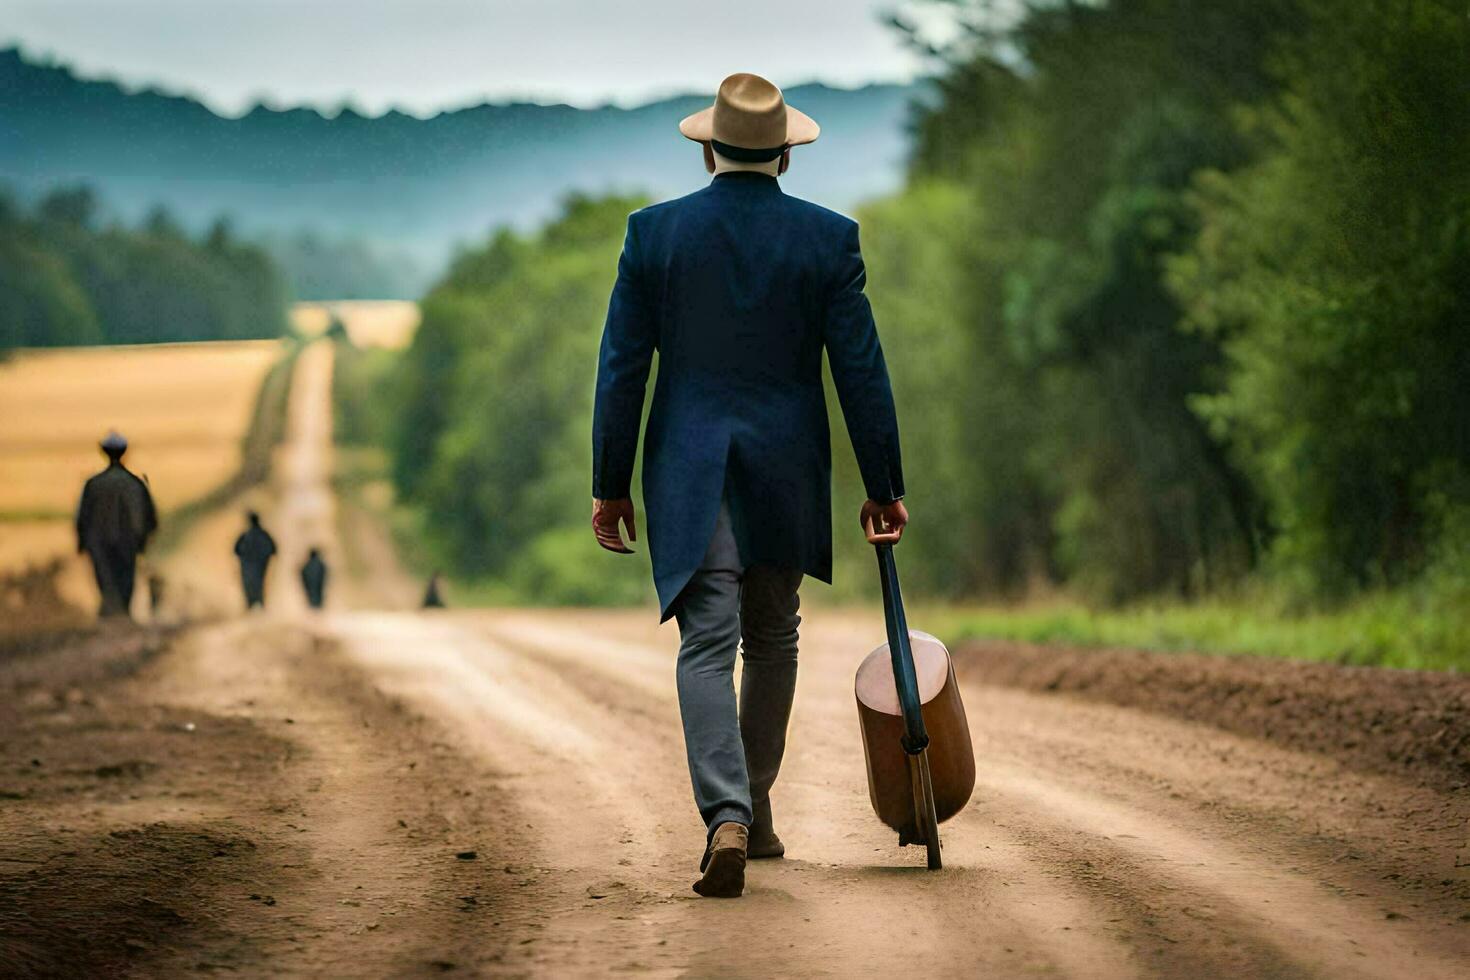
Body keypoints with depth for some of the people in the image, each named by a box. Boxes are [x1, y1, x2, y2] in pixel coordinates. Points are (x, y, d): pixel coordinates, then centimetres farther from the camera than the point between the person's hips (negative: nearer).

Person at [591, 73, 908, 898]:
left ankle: (727, 818, -24)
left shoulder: (655, 232, -3)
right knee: (772, 636, 19)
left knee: (708, 646, -5)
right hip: (786, 469, 1)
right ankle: (753, 808, 27)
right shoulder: (828, 237, -3)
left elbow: (622, 366, -1)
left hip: (688, 467, -1)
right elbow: (861, 370, -2)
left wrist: (611, 485, 6)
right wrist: (885, 487, 6)